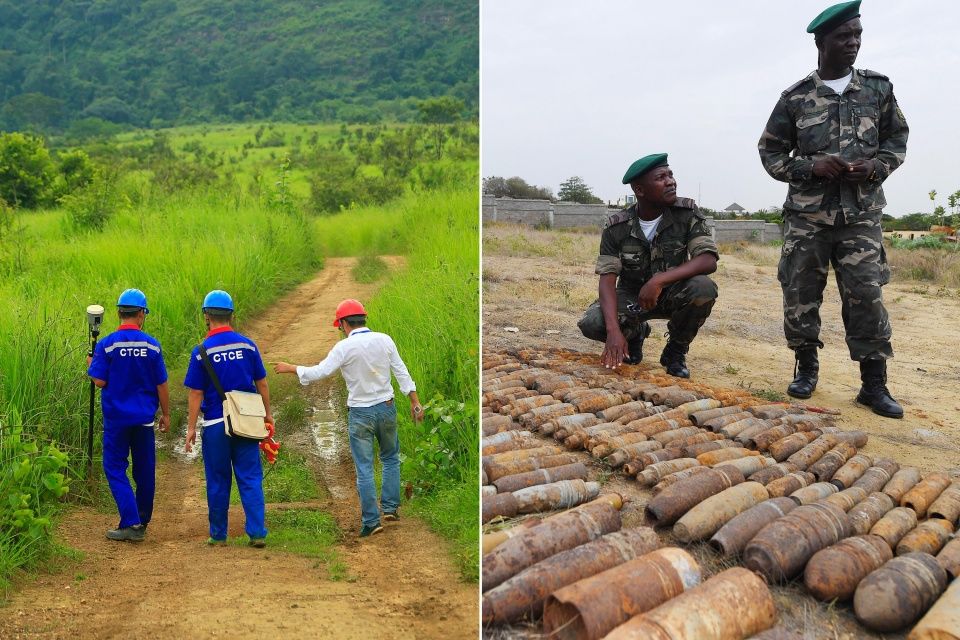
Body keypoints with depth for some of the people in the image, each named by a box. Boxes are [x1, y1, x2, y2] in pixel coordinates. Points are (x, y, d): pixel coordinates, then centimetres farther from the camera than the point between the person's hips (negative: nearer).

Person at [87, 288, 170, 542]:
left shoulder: (107, 345, -9)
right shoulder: (152, 345, -4)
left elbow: (99, 381, -9)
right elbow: (161, 385, 0)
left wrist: (90, 365, 11)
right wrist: (166, 414, 11)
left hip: (116, 418, -2)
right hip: (144, 418, 2)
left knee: (115, 468, 6)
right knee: (144, 471, 12)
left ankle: (130, 523, -6)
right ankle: (142, 523, 24)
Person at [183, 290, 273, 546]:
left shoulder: (202, 351, -8)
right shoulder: (248, 345, -1)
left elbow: (196, 393, -6)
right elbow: (261, 383, 5)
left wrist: (191, 427, 0)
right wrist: (267, 413, 17)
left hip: (216, 424, -2)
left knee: (218, 481, 9)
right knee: (251, 478, 5)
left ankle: (218, 534, 19)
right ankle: (257, 532, 1)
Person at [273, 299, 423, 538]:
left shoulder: (345, 347, -13)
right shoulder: (385, 340, -2)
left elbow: (319, 372, -14)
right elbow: (402, 372, 1)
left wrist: (291, 368, 1)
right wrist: (415, 402, 6)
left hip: (360, 413, -3)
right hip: (386, 408, 4)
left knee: (364, 468, 3)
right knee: (390, 458, 21)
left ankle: (371, 521, 5)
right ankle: (390, 507, 20)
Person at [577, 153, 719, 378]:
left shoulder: (687, 212, -15)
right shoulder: (616, 227, -15)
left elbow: (709, 260, -24)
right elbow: (607, 279, -20)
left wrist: (660, 279, -38)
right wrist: (614, 330, -36)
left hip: (672, 293, 0)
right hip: (631, 296, 0)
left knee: (703, 288, -33)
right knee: (591, 324, -28)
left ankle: (675, 351, -5)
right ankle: (636, 332, 9)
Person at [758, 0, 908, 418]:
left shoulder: (878, 88, 7)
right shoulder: (795, 98, 3)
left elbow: (897, 138, 13)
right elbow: (770, 152, 6)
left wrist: (876, 167, -8)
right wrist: (812, 166, -10)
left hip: (861, 214, 1)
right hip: (807, 215, 0)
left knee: (866, 295, -3)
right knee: (800, 293, 3)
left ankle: (874, 384, 5)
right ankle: (806, 367, 21)